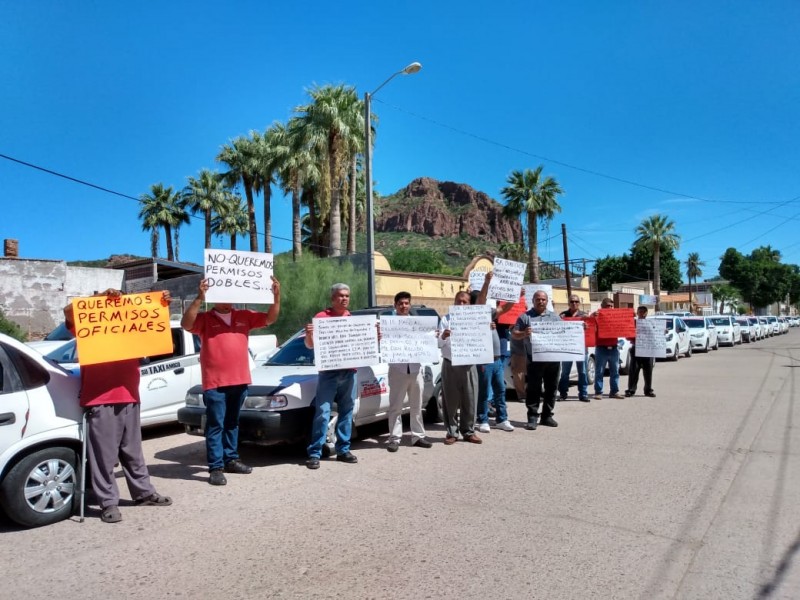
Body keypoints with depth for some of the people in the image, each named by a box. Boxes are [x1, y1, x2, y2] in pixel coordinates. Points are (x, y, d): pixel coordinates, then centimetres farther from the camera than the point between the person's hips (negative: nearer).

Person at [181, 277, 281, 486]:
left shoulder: (244, 316, 9)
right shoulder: (205, 319, -3)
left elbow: (270, 318, 8)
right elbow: (186, 324, -20)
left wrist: (276, 296, -6)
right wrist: (199, 298, -30)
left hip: (239, 380, 5)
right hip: (215, 383, -5)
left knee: (232, 423, 17)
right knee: (215, 425, -1)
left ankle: (231, 459, 28)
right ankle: (216, 468, 3)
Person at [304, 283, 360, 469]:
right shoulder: (321, 317, 1)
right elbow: (310, 345, 0)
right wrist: (308, 334, -21)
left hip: (349, 372, 5)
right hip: (329, 372, -5)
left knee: (346, 411, 9)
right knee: (322, 412, -8)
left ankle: (343, 450, 18)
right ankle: (314, 453, -3)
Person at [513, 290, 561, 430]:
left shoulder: (555, 317, 15)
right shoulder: (525, 317, 4)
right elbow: (514, 334, 0)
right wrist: (524, 333, -20)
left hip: (553, 358, 4)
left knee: (551, 388, 9)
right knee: (533, 388, -2)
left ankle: (547, 415, 20)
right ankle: (532, 417, 3)